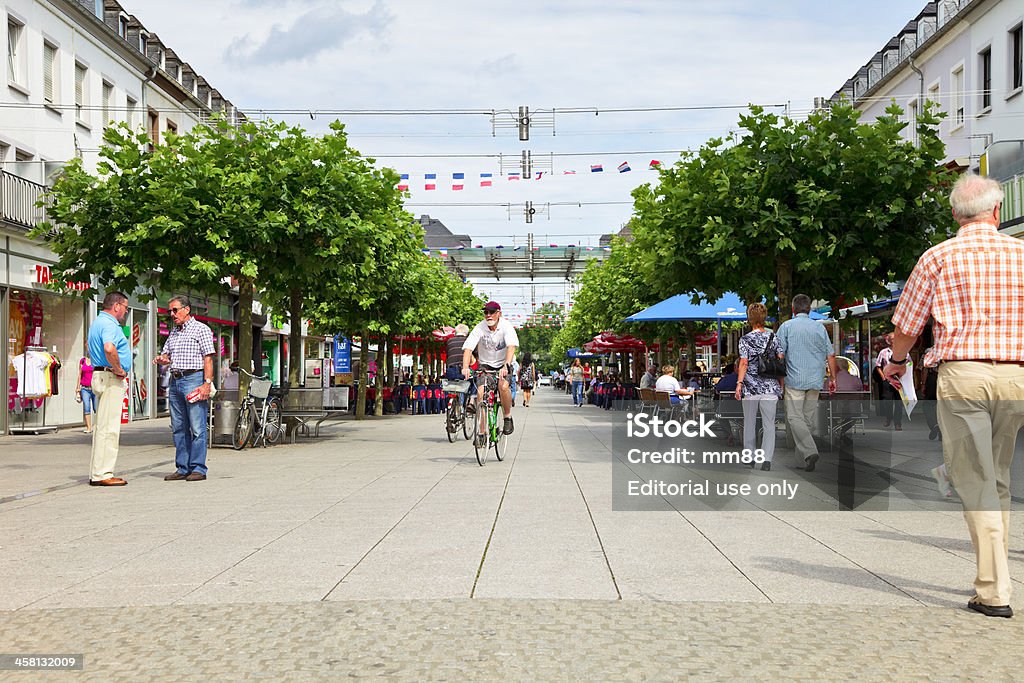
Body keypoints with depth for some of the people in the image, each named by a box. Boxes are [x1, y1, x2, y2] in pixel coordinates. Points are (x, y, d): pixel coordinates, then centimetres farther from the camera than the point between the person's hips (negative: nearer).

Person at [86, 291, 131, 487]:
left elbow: (90, 348, 34)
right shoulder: (109, 324, -14)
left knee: (101, 426, 13)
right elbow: (109, 348, -33)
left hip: (99, 375, 11)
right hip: (111, 378, -11)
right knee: (108, 427, -9)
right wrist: (119, 370, -19)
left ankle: (96, 473, 18)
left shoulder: (97, 322, 20)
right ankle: (102, 474, -9)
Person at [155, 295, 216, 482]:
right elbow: (167, 355, 26)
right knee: (178, 428, 8)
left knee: (197, 428, -7)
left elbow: (208, 358, -8)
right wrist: (162, 360, 1)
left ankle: (198, 468, -4)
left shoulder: (201, 329, -1)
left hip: (194, 379, -8)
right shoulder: (173, 332, 21)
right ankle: (182, 468, 13)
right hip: (175, 381, 8)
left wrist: (207, 383, -17)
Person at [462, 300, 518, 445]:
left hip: (503, 365, -2)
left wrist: (506, 365, -48)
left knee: (503, 386, -31)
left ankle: (508, 417, -7)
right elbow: (468, 348, -23)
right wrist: (465, 367, -40)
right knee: (480, 392, -18)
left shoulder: (506, 326, -17)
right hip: (485, 365, 2)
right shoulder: (480, 328, -14)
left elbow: (511, 346, -32)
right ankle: (482, 432, -10)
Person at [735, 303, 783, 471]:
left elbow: (744, 364, -11)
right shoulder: (773, 337, 4)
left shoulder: (745, 339, -5)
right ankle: (767, 459, -10)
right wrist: (781, 384, 11)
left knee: (749, 423, 13)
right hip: (770, 387, 2)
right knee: (769, 424, 2)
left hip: (751, 387, -2)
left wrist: (739, 384, -8)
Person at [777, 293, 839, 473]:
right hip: (815, 380, 4)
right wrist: (833, 378, 17)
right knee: (808, 418, 12)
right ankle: (801, 451, 19)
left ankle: (810, 451, -22)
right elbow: (830, 355, 10)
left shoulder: (787, 326, -1)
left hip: (794, 379, -4)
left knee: (794, 417, -6)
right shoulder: (819, 327, 9)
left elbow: (779, 355, -6)